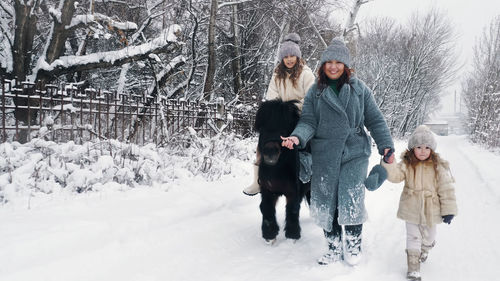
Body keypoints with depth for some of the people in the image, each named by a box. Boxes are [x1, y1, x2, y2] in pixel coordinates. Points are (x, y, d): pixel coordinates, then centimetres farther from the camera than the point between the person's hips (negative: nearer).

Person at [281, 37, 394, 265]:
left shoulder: (359, 89, 4)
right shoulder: (315, 92, 6)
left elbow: (375, 120, 8)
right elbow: (308, 121, 1)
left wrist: (386, 145, 0)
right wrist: (298, 137, -18)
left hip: (354, 153, -1)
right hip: (324, 156, 2)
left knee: (351, 201, -8)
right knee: (325, 203, 6)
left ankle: (353, 246, 14)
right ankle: (334, 247, 24)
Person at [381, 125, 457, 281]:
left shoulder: (438, 166, -9)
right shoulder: (407, 164, -6)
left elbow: (446, 189, -6)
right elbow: (395, 175, -17)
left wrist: (448, 210, -6)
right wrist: (389, 162, -35)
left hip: (430, 210, 0)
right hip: (411, 209, 0)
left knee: (428, 235, 20)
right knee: (413, 237, 6)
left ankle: (425, 248, 53)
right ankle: (413, 268, 14)